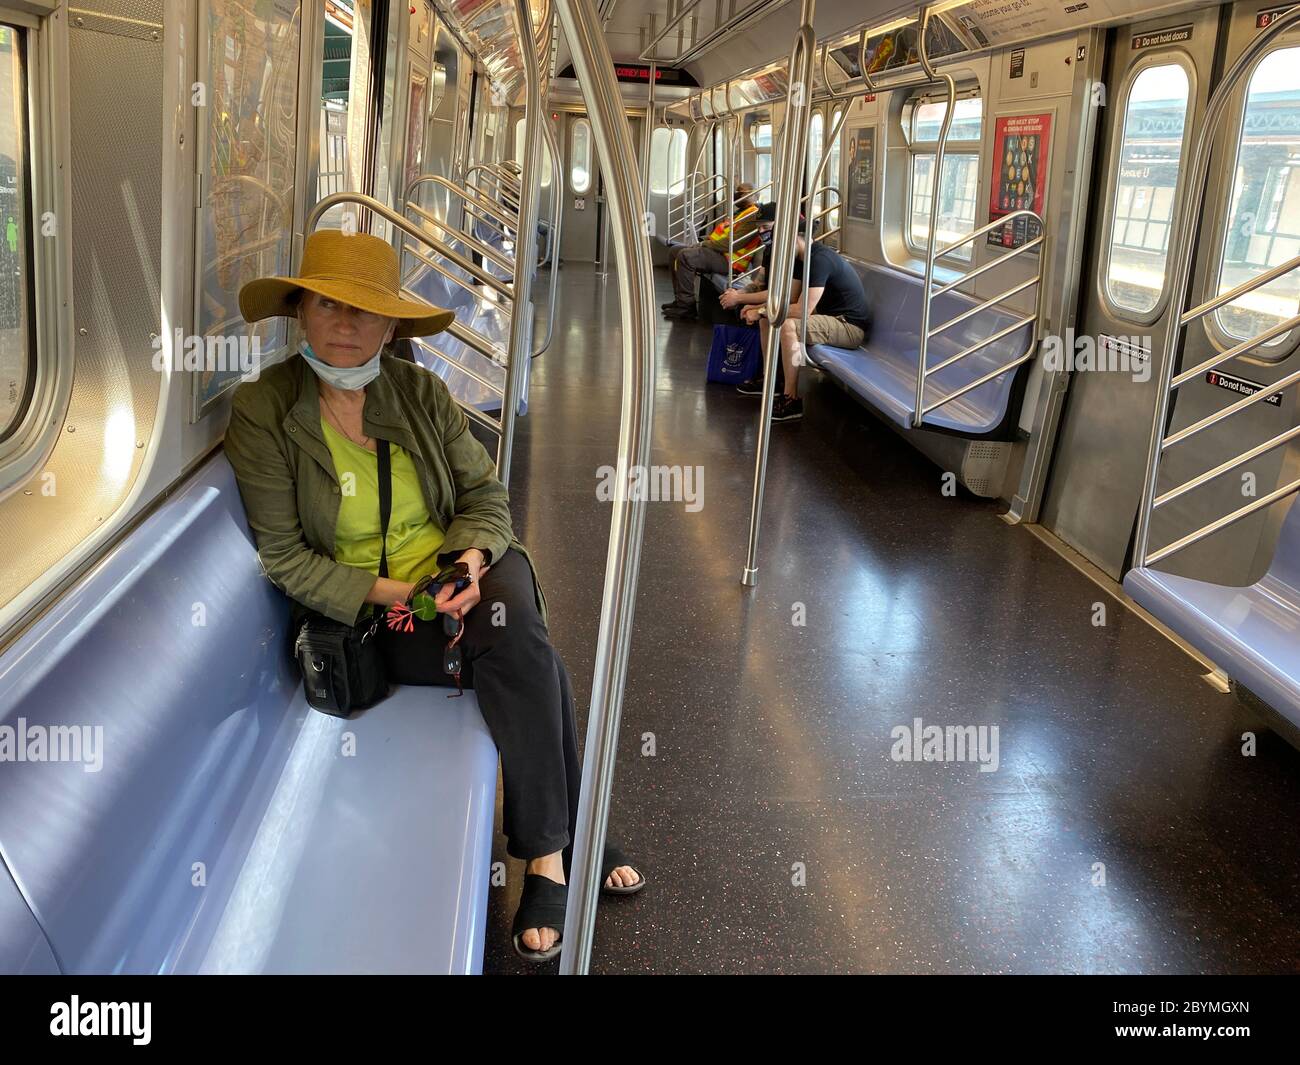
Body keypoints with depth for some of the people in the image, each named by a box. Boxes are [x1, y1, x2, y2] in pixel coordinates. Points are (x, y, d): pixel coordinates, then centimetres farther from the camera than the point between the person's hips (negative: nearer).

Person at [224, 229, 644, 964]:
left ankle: (547, 855, -17)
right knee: (528, 658, -27)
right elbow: (285, 556, -9)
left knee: (518, 639, -31)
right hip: (365, 611, -3)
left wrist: (472, 559, -17)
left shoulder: (421, 391, 4)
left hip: (462, 577, 3)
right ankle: (574, 838, -9)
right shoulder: (263, 413, -7)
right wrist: (385, 594, -21)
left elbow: (486, 493, 5)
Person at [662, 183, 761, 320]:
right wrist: (704, 243, 6)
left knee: (685, 256, -28)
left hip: (729, 260, -11)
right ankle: (680, 299, 7)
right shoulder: (738, 212, 22)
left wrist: (706, 244, -15)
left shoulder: (752, 215, -13)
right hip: (716, 250, 11)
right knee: (675, 252, 8)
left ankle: (686, 306, -22)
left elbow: (733, 243, -23)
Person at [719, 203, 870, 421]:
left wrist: (761, 310, -19)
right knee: (767, 318, 12)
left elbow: (802, 309, -29)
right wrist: (760, 309, -1)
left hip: (851, 327, -10)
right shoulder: (801, 258, 8)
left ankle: (791, 400, -26)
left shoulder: (820, 259, -23)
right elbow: (789, 298, 12)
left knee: (788, 326, -32)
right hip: (830, 317, 11)